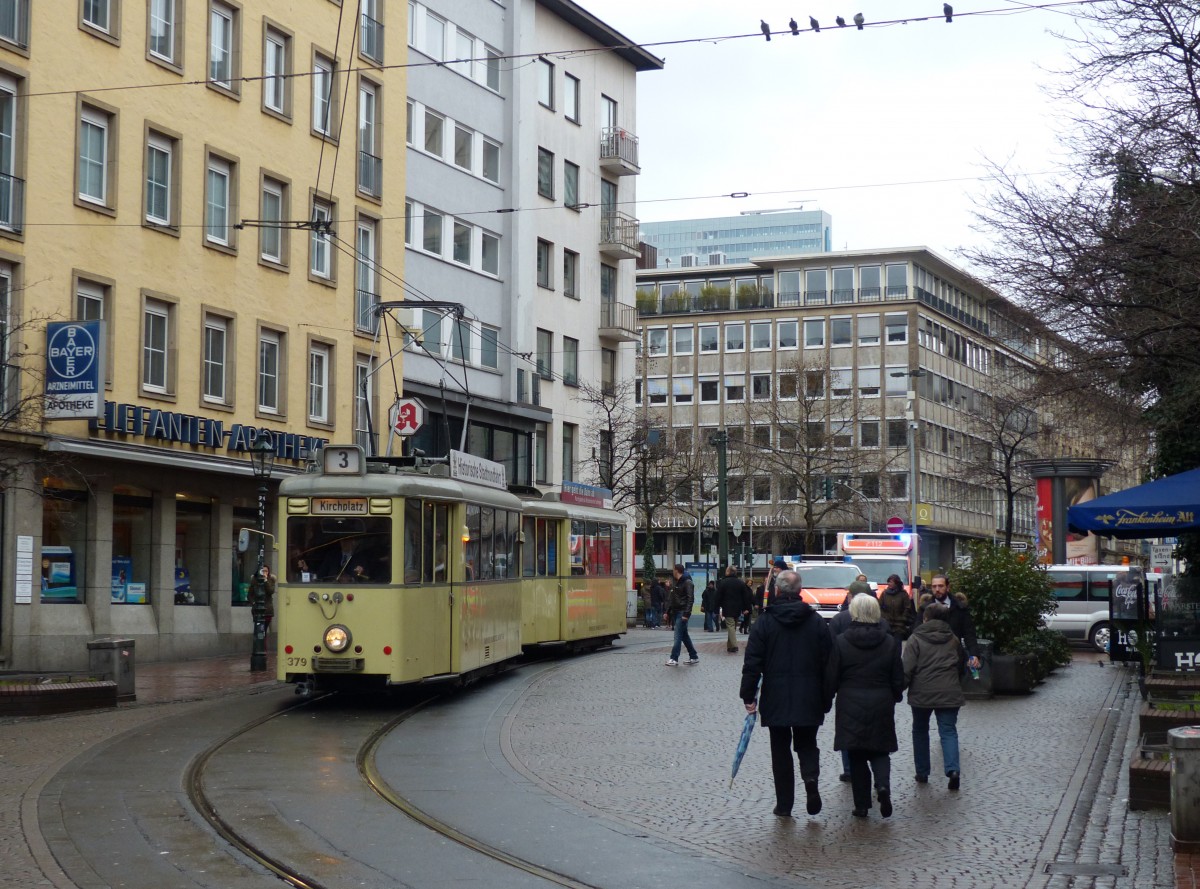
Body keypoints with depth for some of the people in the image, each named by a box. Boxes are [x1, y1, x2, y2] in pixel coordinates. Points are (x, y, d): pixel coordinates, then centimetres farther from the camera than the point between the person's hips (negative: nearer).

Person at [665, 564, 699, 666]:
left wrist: (686, 614, -23)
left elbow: (690, 599, -17)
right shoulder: (675, 583, 17)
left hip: (682, 613, -9)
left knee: (678, 636, -11)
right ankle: (694, 657, 18)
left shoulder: (687, 582, -10)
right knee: (684, 636, 12)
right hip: (675, 612, 9)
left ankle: (674, 659, -12)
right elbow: (671, 598, 21)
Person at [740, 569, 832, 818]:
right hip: (809, 701, 1)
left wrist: (748, 696, -1)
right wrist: (825, 700, 10)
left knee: (780, 751, 8)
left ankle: (784, 805, 10)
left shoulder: (764, 622, -5)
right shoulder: (817, 622, 1)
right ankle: (811, 778, -13)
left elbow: (752, 664, -8)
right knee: (807, 744, 15)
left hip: (775, 699, -1)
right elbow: (828, 663, 2)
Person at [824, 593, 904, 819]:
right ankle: (883, 785, -15)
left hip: (851, 707, -1)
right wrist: (895, 697, 23)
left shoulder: (840, 642, -8)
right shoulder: (890, 642, -1)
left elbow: (831, 678, -4)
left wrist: (826, 703, 9)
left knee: (856, 757, 7)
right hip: (882, 706, 2)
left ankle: (861, 805, 7)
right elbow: (898, 679, 5)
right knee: (880, 750, 12)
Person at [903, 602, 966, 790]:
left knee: (920, 731, 15)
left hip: (922, 693, -2)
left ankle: (922, 773, 18)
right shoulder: (953, 639, 13)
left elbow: (907, 669, -9)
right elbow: (960, 665, 25)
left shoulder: (915, 639, -2)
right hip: (949, 693, 2)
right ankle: (952, 769, -20)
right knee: (948, 731, 1)